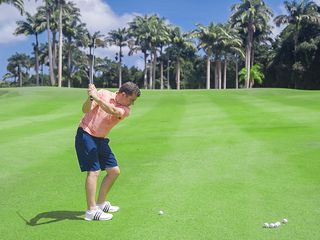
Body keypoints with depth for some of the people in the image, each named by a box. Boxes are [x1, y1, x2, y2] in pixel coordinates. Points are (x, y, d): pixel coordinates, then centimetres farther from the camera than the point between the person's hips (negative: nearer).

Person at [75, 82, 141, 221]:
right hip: (86, 135, -6)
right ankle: (91, 210, -8)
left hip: (101, 140, 6)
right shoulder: (103, 94, -9)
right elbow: (85, 110, -14)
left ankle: (101, 203, 22)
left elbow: (113, 111, -26)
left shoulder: (125, 109, -3)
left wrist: (97, 98, -37)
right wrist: (90, 98, -34)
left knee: (114, 171, 7)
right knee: (94, 171, -13)